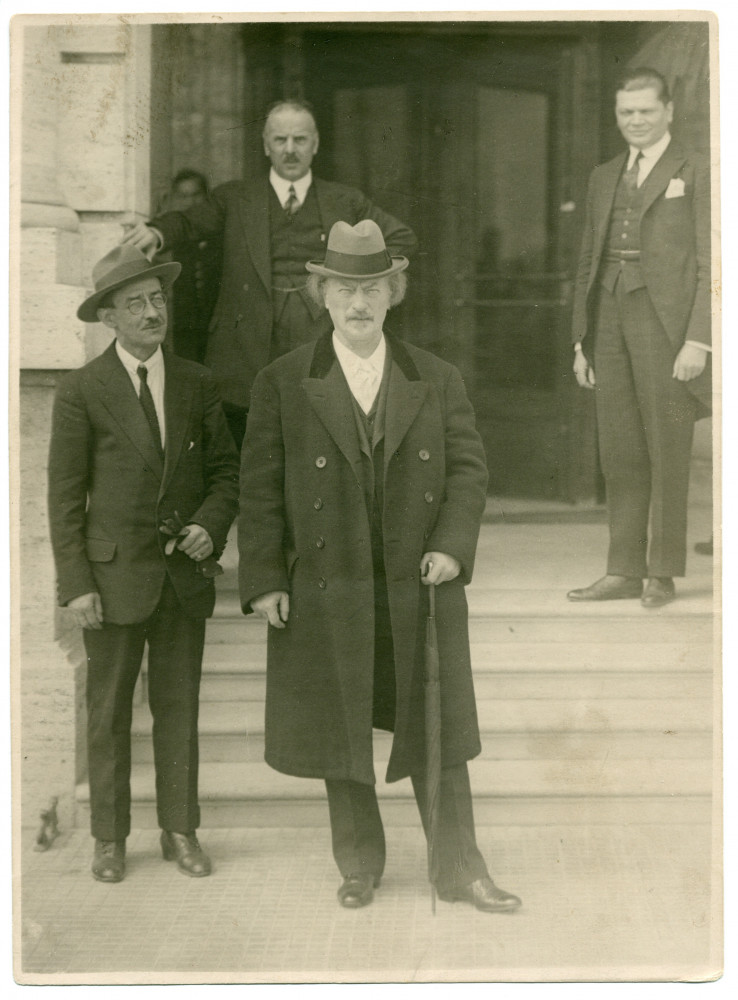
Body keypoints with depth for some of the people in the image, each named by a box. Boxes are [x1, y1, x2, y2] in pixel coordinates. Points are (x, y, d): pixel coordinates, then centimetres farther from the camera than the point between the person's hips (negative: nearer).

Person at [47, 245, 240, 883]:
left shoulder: (197, 384, 7)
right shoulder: (82, 392, -4)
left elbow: (226, 469, 13)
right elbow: (65, 496, -4)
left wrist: (211, 525, -6)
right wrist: (76, 584, -9)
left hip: (186, 574, 3)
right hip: (115, 574, -3)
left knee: (179, 708, 9)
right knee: (109, 712, 5)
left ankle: (181, 831, 20)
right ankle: (110, 838, 17)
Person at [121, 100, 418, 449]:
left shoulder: (345, 202, 14)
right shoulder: (235, 198, 12)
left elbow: (402, 237, 20)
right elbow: (189, 221, 1)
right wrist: (156, 232, -21)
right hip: (245, 352, 0)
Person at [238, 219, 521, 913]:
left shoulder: (437, 381, 6)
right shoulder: (281, 385, 1)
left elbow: (468, 468, 4)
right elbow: (261, 488, -1)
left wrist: (452, 545, -12)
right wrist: (264, 581, -7)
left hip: (422, 588, 1)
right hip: (328, 591, -1)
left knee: (437, 733, 5)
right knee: (340, 733, 9)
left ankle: (459, 869, 17)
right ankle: (359, 867, 25)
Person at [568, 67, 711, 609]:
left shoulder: (695, 174, 2)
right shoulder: (604, 177, 18)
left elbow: (709, 264, -4)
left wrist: (698, 340, -12)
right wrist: (581, 339, 14)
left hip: (665, 321, -5)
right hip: (610, 319, 5)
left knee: (667, 451, -2)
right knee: (619, 452, 6)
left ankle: (662, 574, 5)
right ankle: (625, 570, 12)